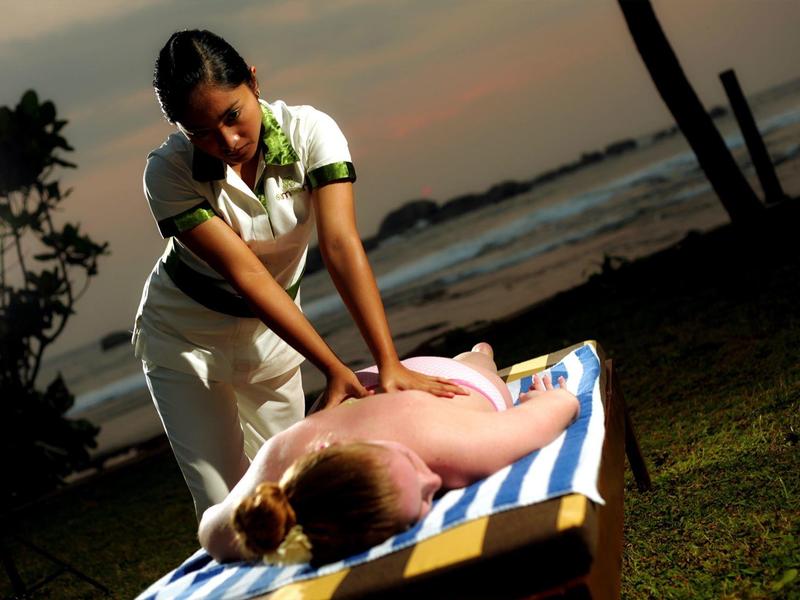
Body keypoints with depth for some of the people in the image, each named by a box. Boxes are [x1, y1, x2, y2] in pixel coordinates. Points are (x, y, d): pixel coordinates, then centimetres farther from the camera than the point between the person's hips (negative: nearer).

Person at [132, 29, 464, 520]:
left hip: (270, 331, 2)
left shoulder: (310, 132, -21)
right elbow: (246, 273, -29)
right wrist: (335, 369, -33)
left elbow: (341, 246, -29)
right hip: (185, 336, -2)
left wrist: (390, 364, -38)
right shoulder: (168, 172, -24)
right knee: (227, 505, -4)